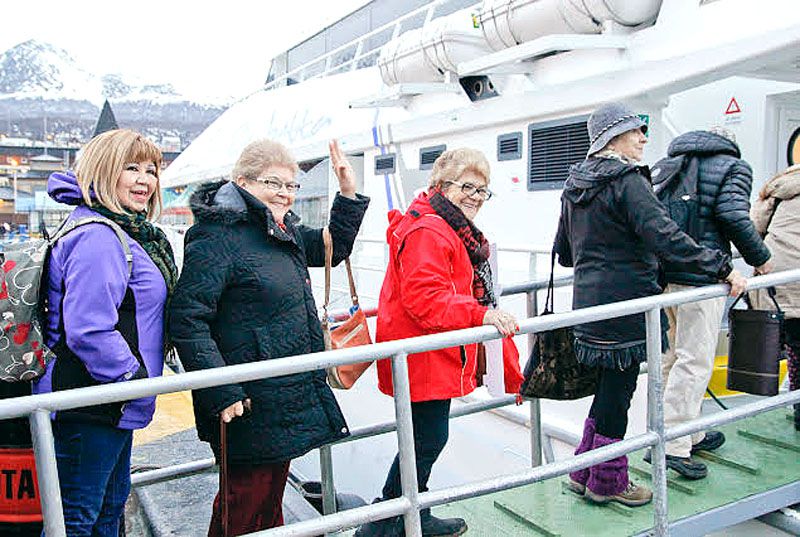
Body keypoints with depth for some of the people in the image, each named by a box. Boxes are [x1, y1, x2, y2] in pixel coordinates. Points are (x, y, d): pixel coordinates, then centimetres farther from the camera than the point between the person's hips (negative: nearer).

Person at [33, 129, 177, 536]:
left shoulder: (128, 233, 13)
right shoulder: (98, 238, -22)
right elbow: (87, 331, -29)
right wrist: (136, 377, -20)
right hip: (89, 409, -11)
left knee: (110, 504, 24)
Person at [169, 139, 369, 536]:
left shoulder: (286, 231, 11)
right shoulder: (218, 237, -16)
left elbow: (333, 248, 26)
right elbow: (187, 320, -21)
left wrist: (349, 194, 12)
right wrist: (222, 394, -25)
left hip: (290, 395, 9)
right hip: (247, 405, -8)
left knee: (271, 501, 22)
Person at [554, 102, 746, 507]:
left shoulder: (575, 185, 13)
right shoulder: (627, 181, -13)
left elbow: (563, 252, 20)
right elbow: (664, 237, -24)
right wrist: (722, 268, -21)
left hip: (589, 301, 9)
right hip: (625, 304, -8)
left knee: (609, 386, 19)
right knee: (618, 389, 4)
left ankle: (585, 472, 28)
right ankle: (606, 482, 18)